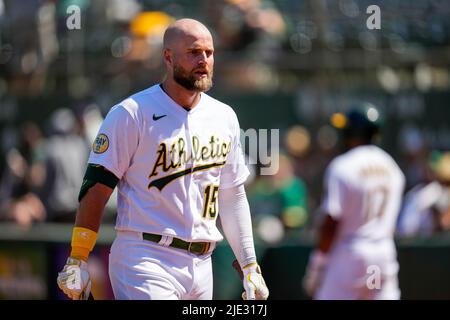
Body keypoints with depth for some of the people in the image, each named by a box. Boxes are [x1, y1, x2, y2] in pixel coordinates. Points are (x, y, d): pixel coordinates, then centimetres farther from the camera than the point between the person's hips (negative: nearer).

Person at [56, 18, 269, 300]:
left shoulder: (224, 117, 14)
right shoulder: (132, 113, -5)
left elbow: (233, 197, 20)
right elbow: (97, 187, -7)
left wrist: (250, 267, 15)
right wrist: (77, 261, -11)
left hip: (201, 265, 7)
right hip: (145, 263, -6)